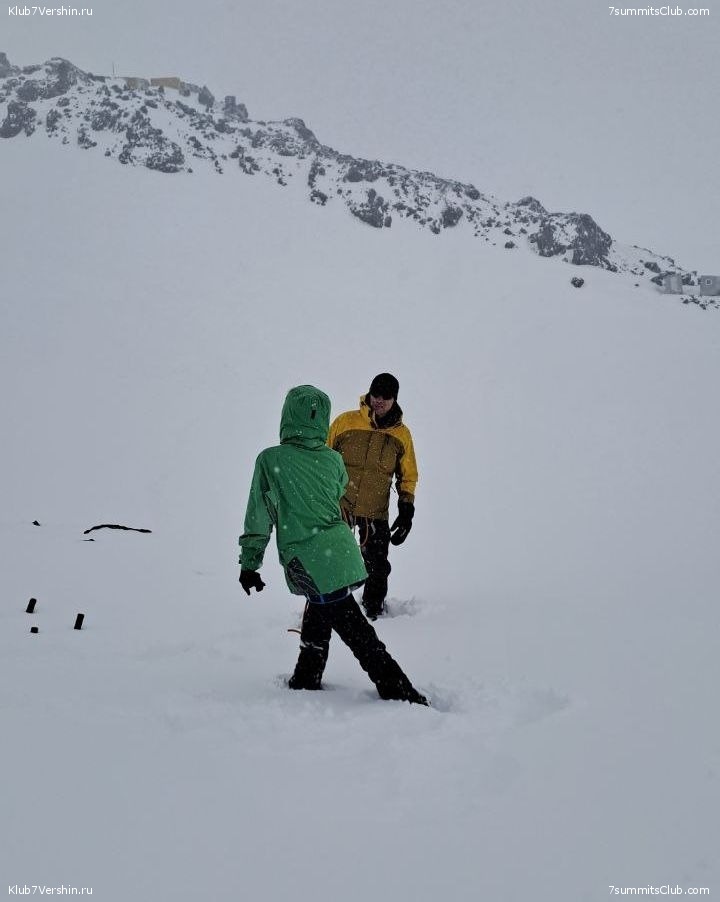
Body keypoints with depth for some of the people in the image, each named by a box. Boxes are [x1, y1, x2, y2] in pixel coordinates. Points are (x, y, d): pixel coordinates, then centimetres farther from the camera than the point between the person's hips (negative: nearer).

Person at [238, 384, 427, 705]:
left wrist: (249, 563, 10)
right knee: (316, 620, 25)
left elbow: (258, 516, 0)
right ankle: (306, 682, 39)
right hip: (343, 553, 5)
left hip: (310, 563, -5)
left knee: (359, 635, -1)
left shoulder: (270, 459, -6)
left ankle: (404, 696, 0)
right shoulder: (333, 459, 4)